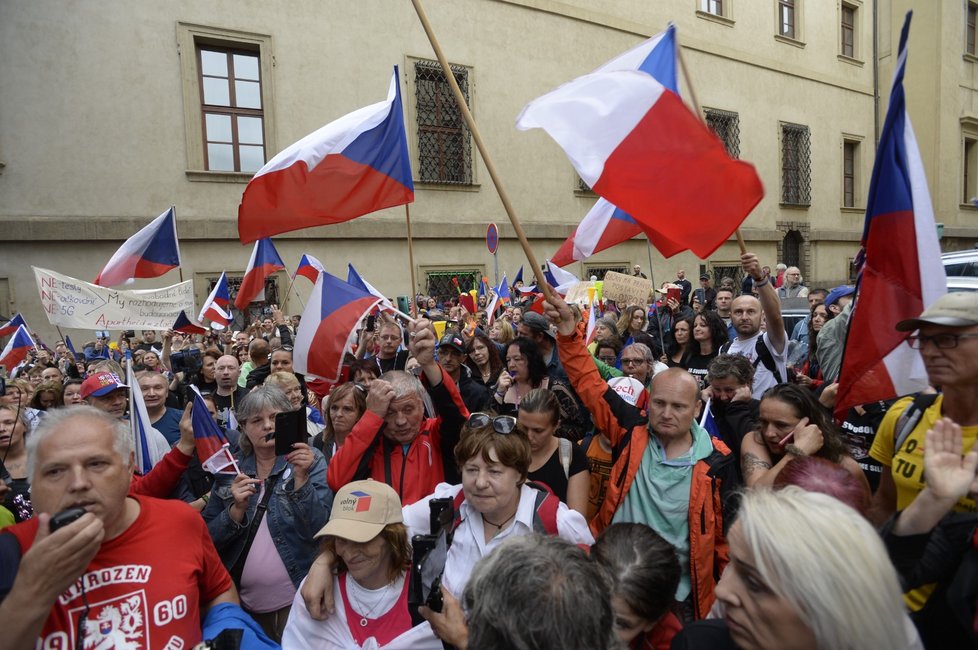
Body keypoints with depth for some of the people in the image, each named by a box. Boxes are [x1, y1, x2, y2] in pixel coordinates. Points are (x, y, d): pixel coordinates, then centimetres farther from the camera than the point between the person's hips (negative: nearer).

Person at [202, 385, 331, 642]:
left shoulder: (311, 461, -7)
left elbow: (320, 530, -17)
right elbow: (208, 539, -1)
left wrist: (301, 478, -29)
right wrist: (237, 509, -18)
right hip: (242, 603, 3)